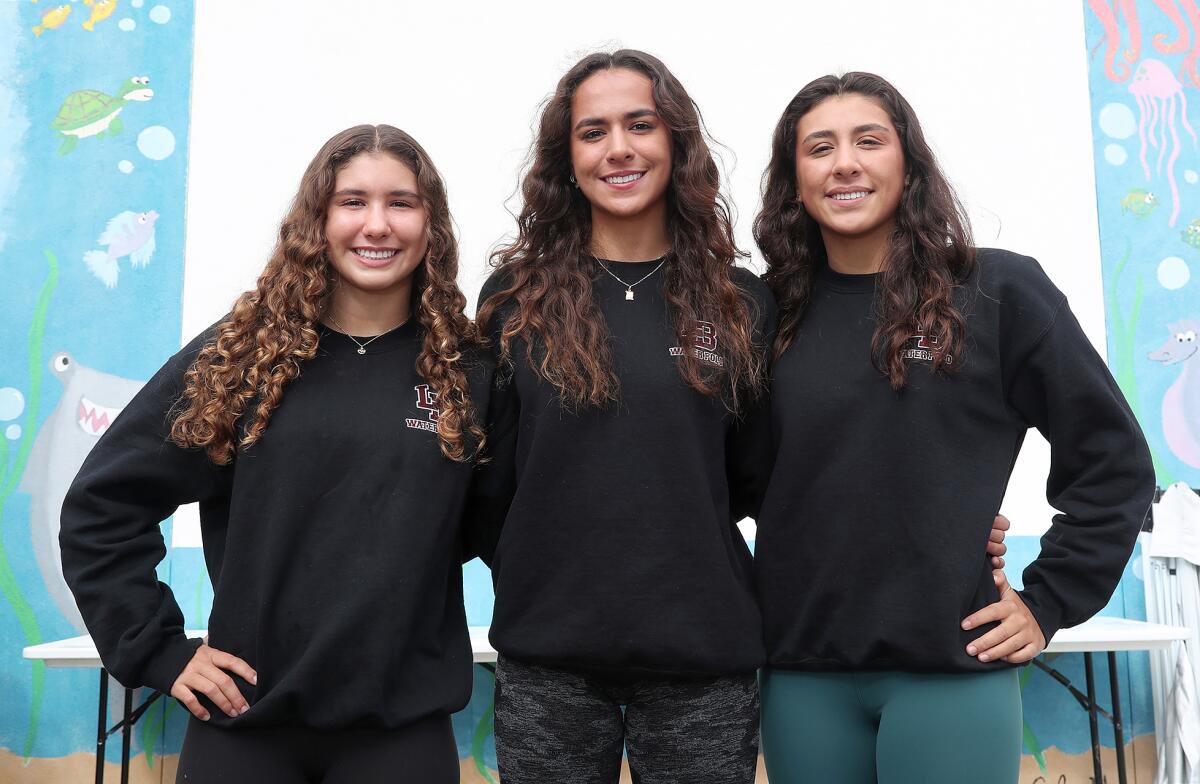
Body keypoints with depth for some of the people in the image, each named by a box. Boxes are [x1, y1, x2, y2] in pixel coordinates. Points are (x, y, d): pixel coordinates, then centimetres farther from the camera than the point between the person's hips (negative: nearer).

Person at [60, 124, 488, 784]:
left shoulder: (470, 373, -2)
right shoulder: (237, 358, -3)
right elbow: (100, 506, 2)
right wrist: (156, 649, -2)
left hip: (403, 727, 0)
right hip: (244, 720, 1)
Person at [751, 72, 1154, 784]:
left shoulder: (1000, 290, -3)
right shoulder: (774, 312, 4)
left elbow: (1112, 460, 1)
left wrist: (1048, 603, -2)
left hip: (951, 670, -2)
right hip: (801, 674, 3)